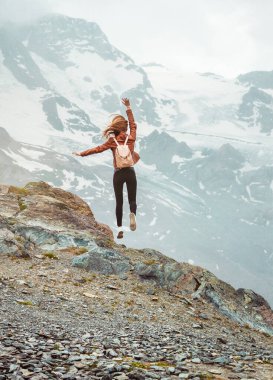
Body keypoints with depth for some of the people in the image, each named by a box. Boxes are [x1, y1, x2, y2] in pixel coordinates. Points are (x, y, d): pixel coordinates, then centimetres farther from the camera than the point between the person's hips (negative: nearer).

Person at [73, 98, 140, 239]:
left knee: (119, 202, 11)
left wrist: (82, 153, 6)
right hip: (130, 173, 1)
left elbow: (97, 149, -5)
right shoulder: (131, 138, -2)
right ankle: (133, 214, -25)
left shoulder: (112, 141, -7)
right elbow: (133, 124, 13)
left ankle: (120, 228, 9)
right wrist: (128, 107, 20)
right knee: (132, 200, 9)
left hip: (118, 174, 0)